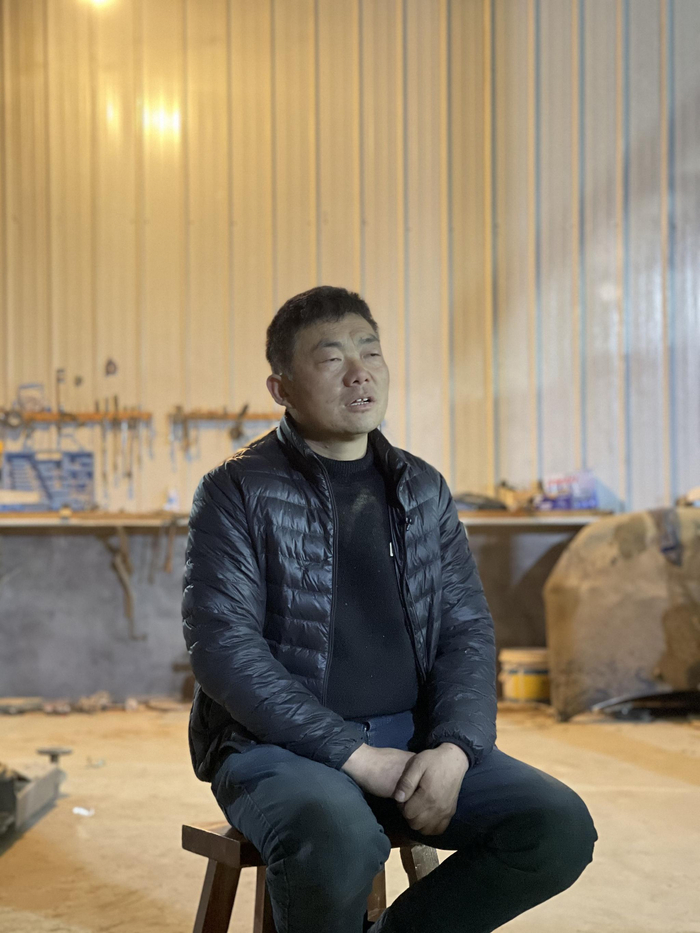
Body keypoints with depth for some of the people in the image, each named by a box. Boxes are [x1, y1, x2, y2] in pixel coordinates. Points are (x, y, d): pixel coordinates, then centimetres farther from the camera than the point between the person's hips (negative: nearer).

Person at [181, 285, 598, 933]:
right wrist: (354, 756, -17)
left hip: (414, 741, 5)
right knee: (341, 840, -37)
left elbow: (468, 630, 9)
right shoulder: (237, 491, -2)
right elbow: (223, 646, -11)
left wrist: (455, 747, -11)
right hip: (278, 745, -5)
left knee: (561, 827, -16)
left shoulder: (424, 490, 13)